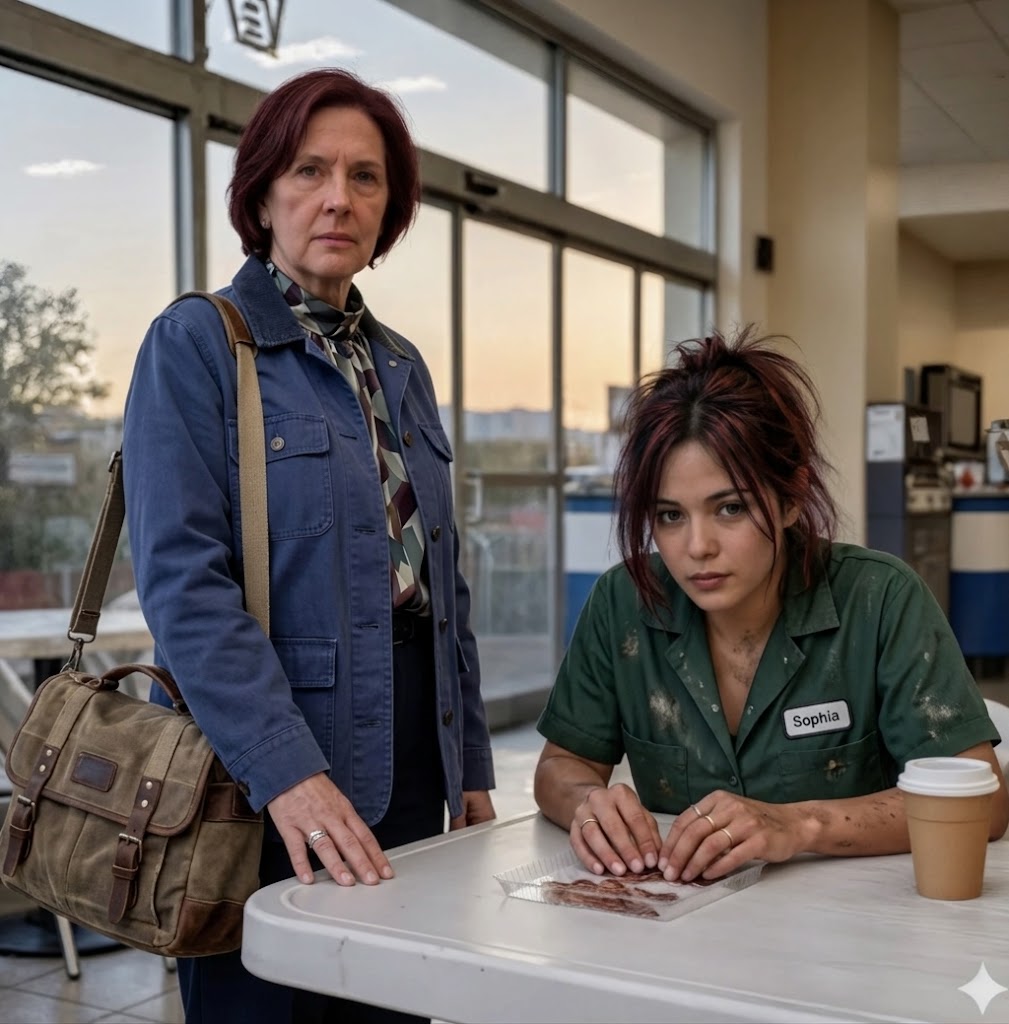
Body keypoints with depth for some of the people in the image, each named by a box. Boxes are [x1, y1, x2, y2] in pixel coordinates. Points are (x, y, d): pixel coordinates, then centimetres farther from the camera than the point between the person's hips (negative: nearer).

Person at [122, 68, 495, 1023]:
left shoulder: (401, 365, 13)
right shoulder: (196, 343, -7)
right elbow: (182, 580, -17)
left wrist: (472, 769, 12)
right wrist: (287, 771, -26)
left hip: (410, 781, 6)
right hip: (267, 795, -6)